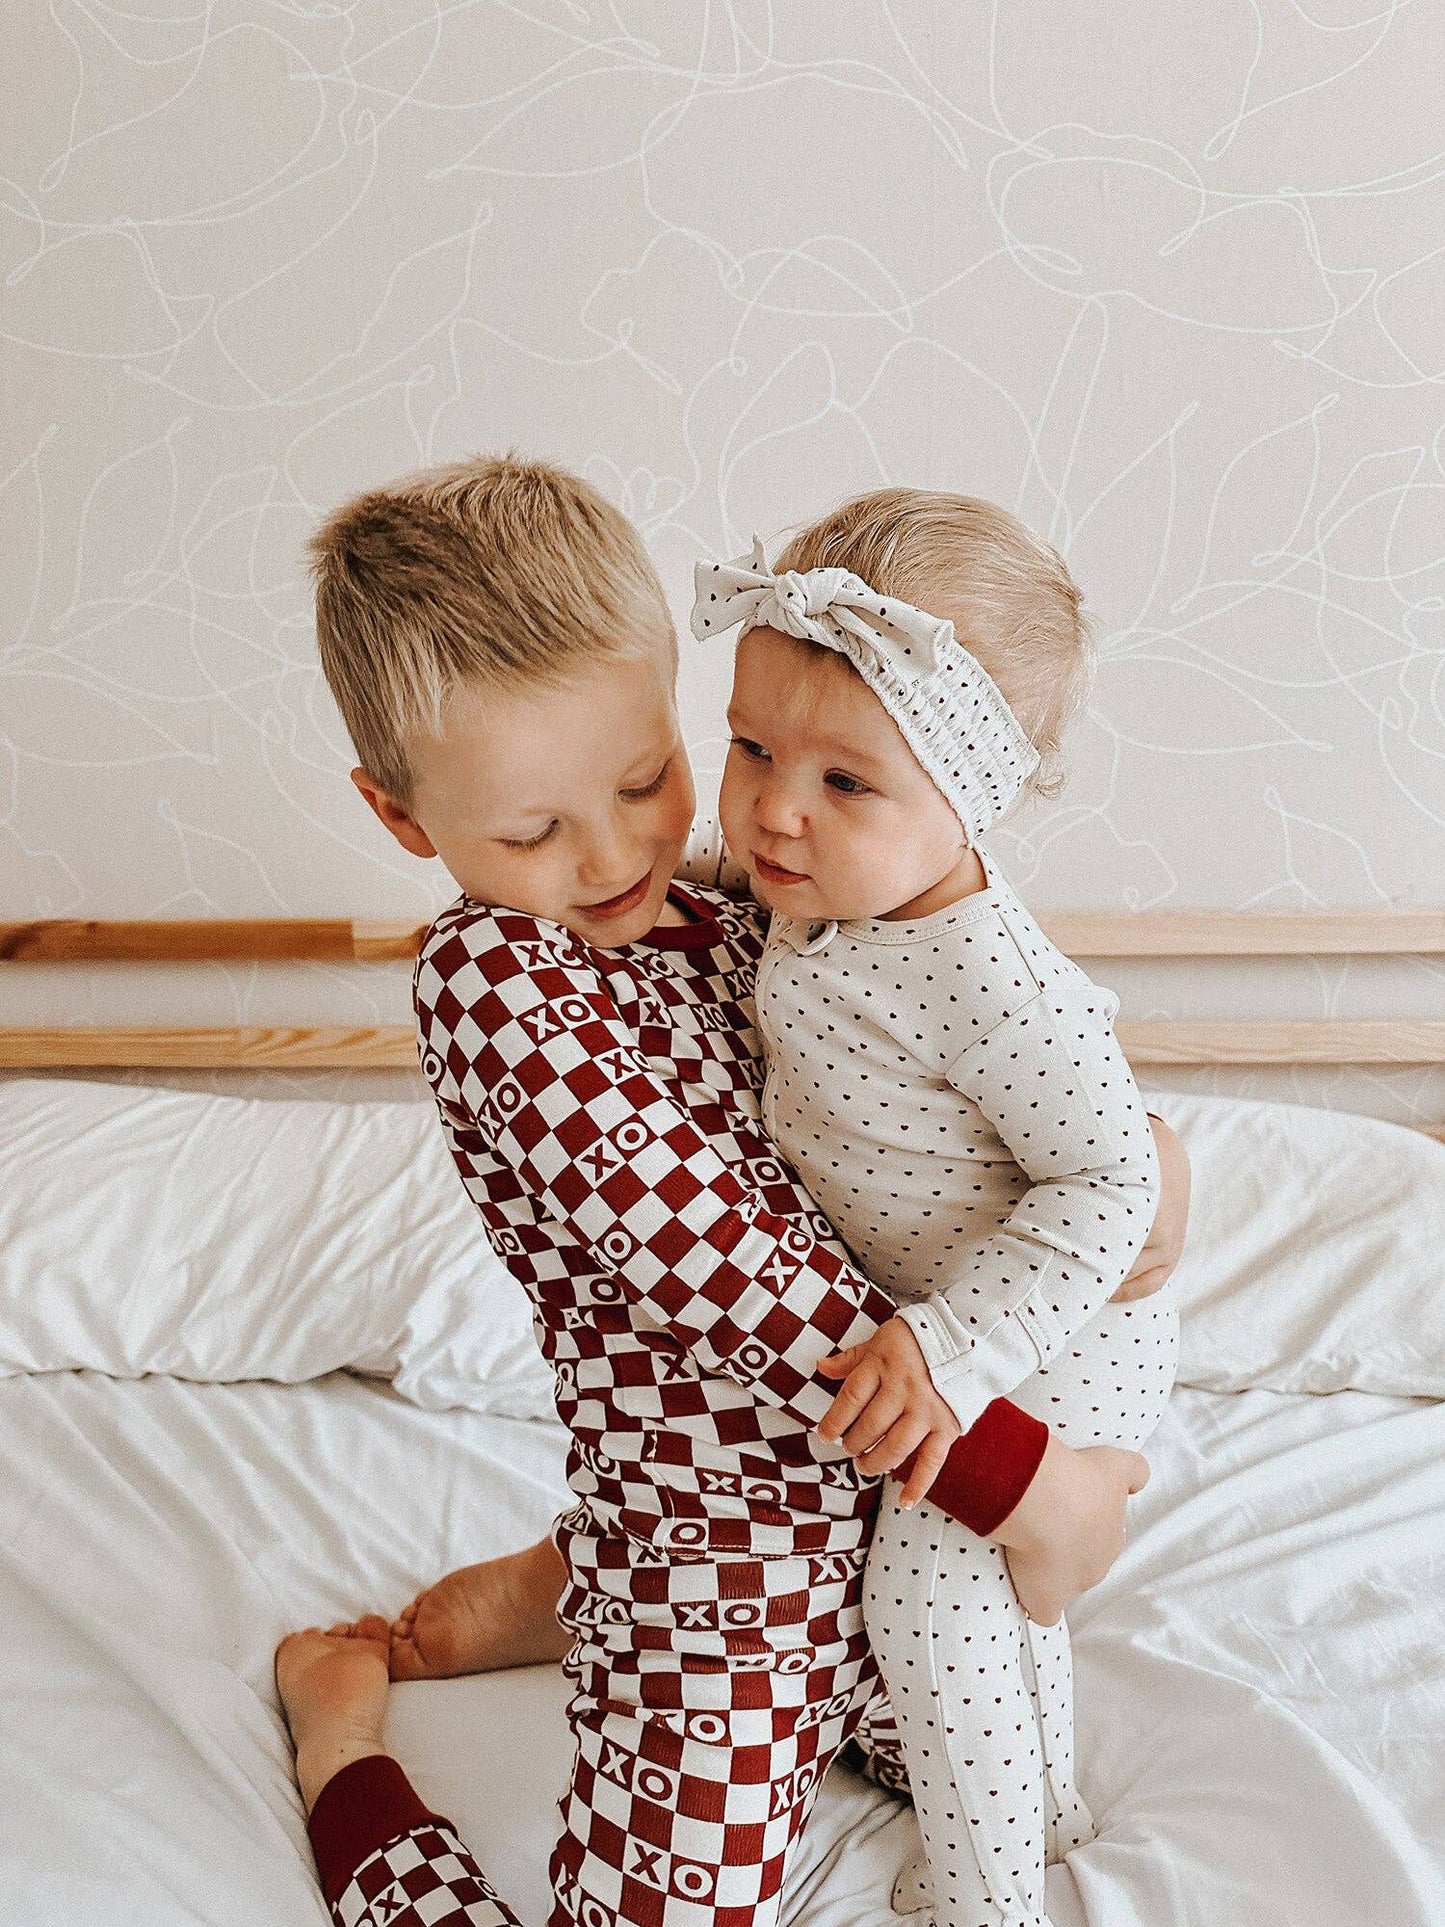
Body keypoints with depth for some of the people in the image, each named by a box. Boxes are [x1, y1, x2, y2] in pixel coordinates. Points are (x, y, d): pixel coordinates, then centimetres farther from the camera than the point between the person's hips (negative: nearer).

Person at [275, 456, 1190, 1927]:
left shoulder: (713, 915, 0)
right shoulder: (492, 982, -22)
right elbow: (725, 1269, -28)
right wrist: (1013, 1478, -26)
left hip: (863, 1502, 8)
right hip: (723, 1569, -8)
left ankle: (545, 1596, 32)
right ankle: (342, 1708, 21)